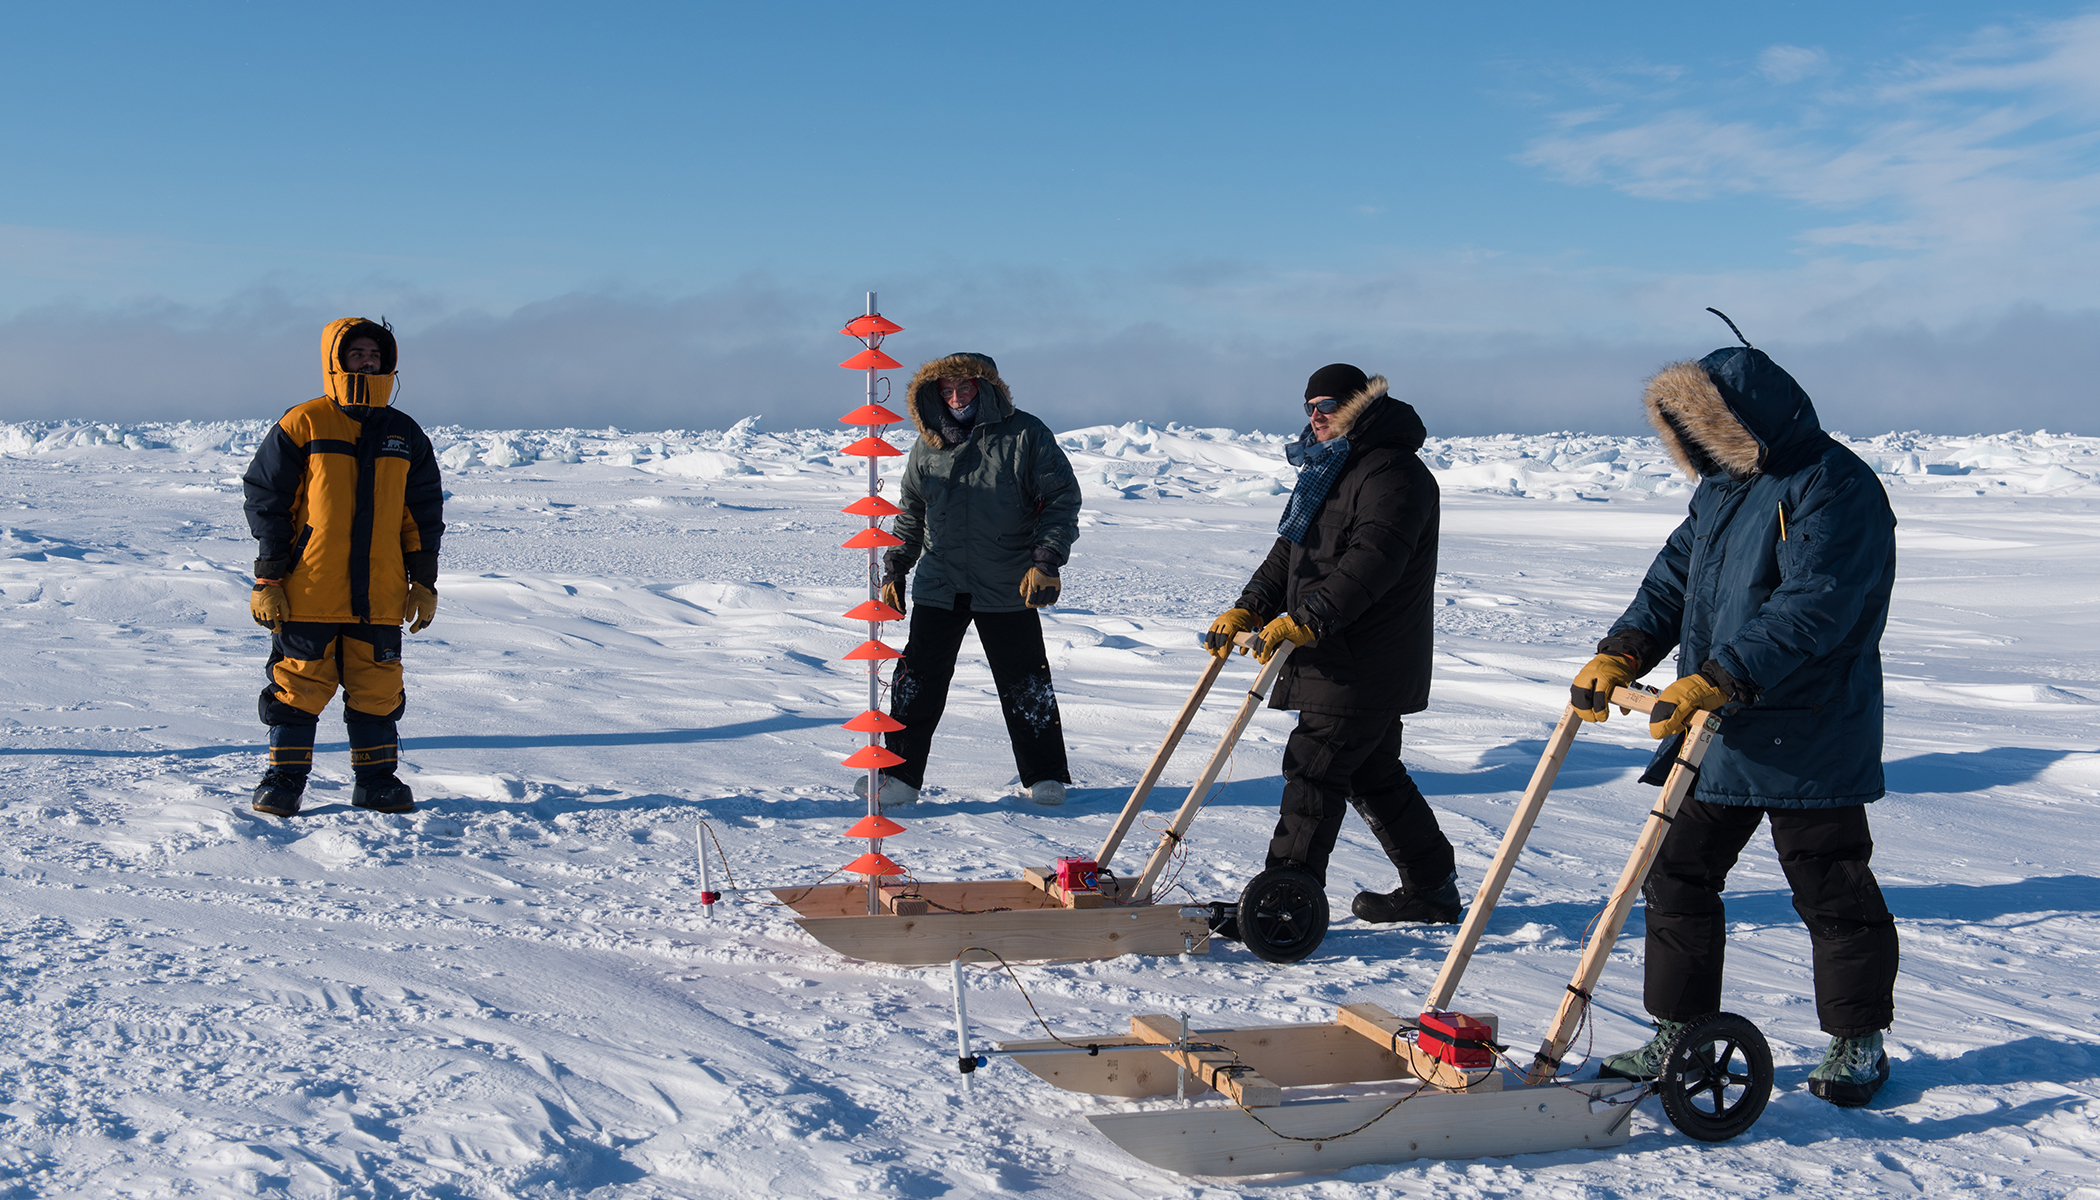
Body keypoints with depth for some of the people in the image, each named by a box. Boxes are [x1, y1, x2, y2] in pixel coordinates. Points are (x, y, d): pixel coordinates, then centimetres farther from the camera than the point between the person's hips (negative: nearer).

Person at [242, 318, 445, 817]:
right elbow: (265, 499, -1)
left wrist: (424, 582, 12)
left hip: (380, 597, 3)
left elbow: (424, 513, 16)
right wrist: (268, 578, -4)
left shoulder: (406, 435, 10)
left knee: (377, 688, 8)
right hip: (309, 594, -3)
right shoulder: (303, 426, -2)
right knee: (299, 686, 2)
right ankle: (284, 781, 13)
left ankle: (377, 780, 19)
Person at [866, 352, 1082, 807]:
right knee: (918, 681, 2)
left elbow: (1063, 499, -4)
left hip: (1009, 588, -3)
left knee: (1025, 685, 5)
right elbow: (910, 515, 17)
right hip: (939, 586, 3)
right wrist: (894, 571, 11)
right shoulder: (928, 446, 6)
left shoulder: (1025, 436, -6)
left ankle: (1045, 777, 19)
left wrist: (1046, 562, -12)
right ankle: (899, 776, 12)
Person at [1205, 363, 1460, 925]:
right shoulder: (1332, 471, 20)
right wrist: (1250, 608, 4)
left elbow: (1371, 562, -28)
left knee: (1313, 767, -10)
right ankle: (1431, 887, 27)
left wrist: (1304, 621, -34)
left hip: (1367, 663, -10)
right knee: (1372, 774, 16)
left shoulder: (1393, 474, -14)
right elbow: (1291, 550, 18)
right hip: (1341, 659, 10)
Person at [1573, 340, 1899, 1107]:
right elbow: (1675, 578, 14)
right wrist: (1622, 654, -4)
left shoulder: (1837, 490, -15)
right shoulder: (1721, 488, 14)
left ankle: (1858, 1043, 23)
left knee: (1833, 894, 5)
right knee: (1677, 876, 9)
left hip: (1808, 741, -8)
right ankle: (1679, 1035, 20)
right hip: (1713, 731, 8)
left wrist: (1714, 682, -34)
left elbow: (1808, 610, -26)